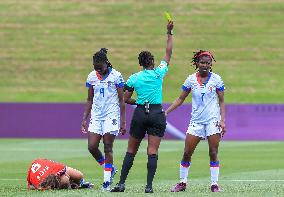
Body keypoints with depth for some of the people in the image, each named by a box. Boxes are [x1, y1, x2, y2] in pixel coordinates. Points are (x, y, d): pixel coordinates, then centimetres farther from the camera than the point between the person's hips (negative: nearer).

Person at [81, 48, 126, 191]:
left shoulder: (116, 76, -5)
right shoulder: (92, 77, 7)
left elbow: (121, 101, -3)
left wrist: (123, 121, -6)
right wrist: (84, 119, 9)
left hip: (111, 115, -5)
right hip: (96, 115, 5)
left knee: (107, 148, -6)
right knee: (92, 147, -5)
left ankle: (107, 181, -1)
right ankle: (110, 168, 18)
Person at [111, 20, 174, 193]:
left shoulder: (134, 78, 2)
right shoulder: (159, 73, -2)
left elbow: (126, 99, 6)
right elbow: (168, 53, 8)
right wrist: (170, 33, 13)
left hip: (140, 114, 1)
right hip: (157, 113, -1)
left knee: (131, 151, 8)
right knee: (153, 152, -4)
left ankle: (121, 183, 3)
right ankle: (149, 186, -12)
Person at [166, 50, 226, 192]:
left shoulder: (216, 79, -1)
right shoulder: (191, 79, 3)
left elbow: (221, 101, 1)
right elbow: (181, 99, 10)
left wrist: (222, 120, -9)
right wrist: (166, 111, 1)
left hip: (213, 120, -2)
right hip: (196, 120, 2)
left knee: (213, 153, -4)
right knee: (187, 153, -1)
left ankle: (214, 184, 3)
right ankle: (182, 182, 10)